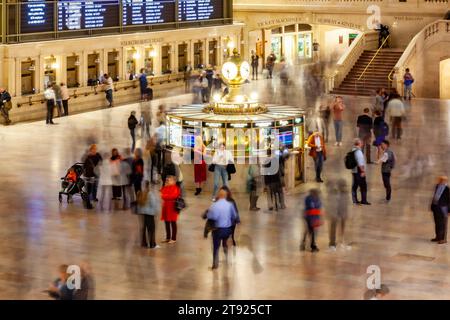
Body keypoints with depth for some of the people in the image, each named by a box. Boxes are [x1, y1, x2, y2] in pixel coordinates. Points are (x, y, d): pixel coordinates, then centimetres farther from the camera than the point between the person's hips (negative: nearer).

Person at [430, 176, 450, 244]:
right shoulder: (437, 186, 6)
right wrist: (432, 206, 16)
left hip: (443, 208, -7)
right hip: (435, 207, 7)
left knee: (443, 224, 1)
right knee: (437, 223, 15)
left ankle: (443, 239, 8)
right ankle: (438, 237, 25)